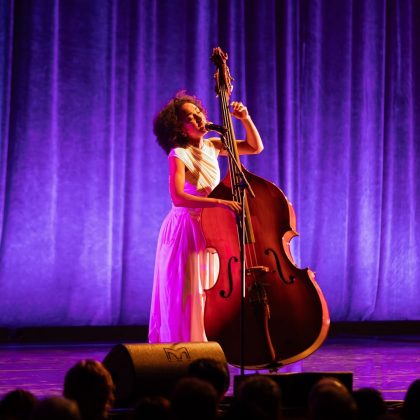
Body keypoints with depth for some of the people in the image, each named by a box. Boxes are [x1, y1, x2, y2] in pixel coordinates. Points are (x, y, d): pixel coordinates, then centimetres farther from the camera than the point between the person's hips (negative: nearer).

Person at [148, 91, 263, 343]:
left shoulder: (211, 147, 3)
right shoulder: (179, 155, -15)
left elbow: (255, 147, 12)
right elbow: (178, 198, -28)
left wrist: (246, 119, -4)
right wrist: (219, 202, -34)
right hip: (185, 231, -6)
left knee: (210, 297, 8)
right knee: (187, 298, -3)